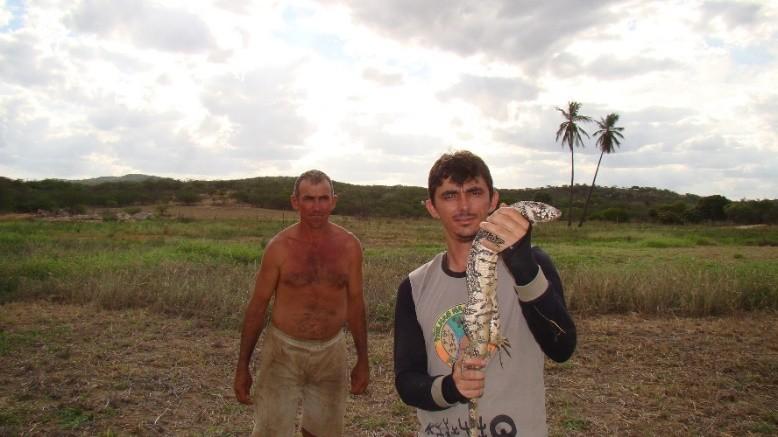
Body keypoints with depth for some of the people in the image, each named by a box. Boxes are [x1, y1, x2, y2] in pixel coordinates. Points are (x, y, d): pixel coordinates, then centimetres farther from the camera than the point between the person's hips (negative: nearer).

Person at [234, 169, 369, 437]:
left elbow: (355, 303, 4)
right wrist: (242, 367, -2)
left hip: (331, 352, 2)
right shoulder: (279, 247, -10)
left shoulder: (349, 246, -5)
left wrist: (363, 361, 7)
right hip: (283, 350, -2)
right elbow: (257, 306, -4)